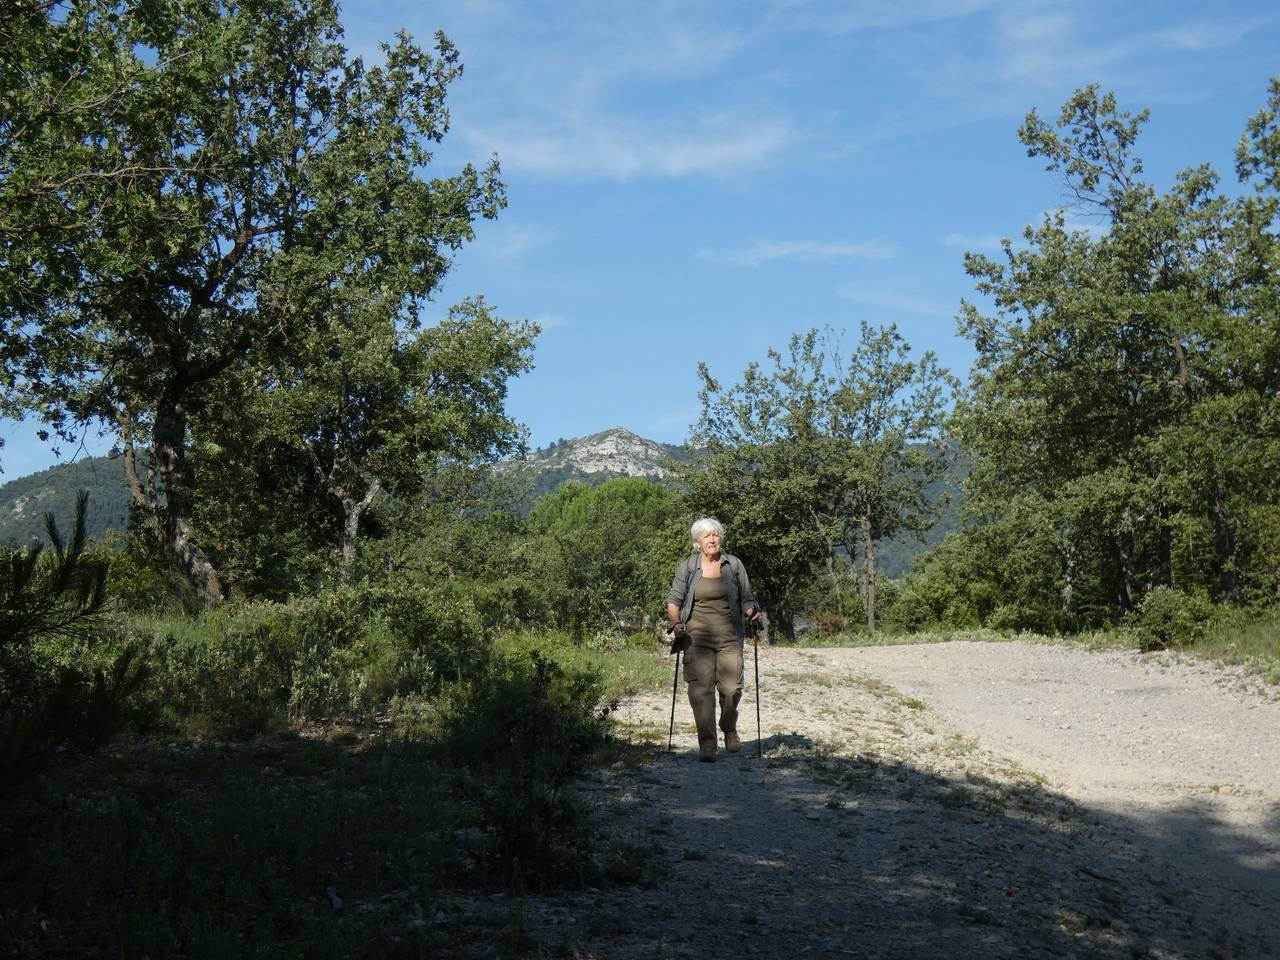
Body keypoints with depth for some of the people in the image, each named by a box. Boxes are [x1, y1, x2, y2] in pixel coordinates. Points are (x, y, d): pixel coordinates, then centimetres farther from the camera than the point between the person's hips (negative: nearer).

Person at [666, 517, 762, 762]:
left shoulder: (734, 565, 9)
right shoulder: (687, 567, 6)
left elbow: (746, 597, 15)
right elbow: (674, 599, 9)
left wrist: (751, 612, -5)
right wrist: (675, 622, -8)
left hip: (729, 636, 1)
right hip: (697, 635, -1)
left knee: (732, 687, -4)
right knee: (701, 688, -9)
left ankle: (729, 730, 25)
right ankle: (707, 744, -5)